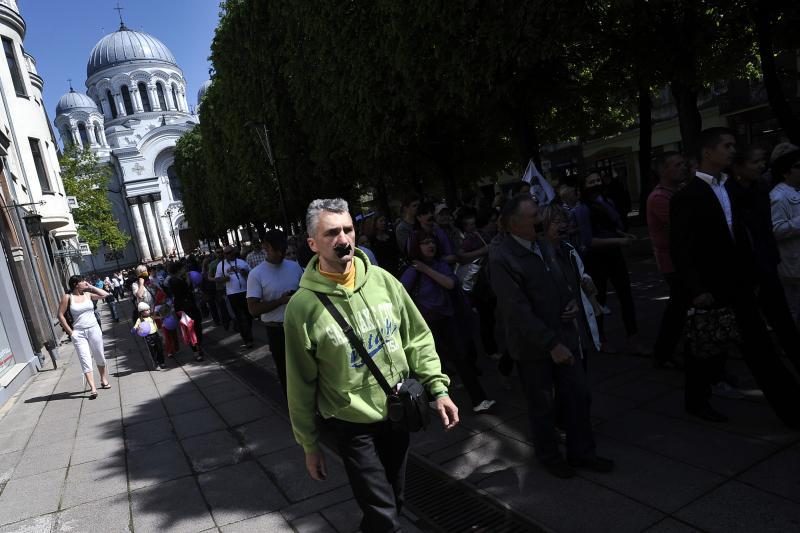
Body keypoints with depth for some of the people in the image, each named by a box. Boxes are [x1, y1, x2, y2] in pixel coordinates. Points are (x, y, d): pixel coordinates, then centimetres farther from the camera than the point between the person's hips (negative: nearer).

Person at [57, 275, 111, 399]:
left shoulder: (88, 294, 6)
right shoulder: (67, 297, -2)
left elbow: (105, 294, -2)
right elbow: (60, 315, -1)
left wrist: (90, 287, 1)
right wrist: (70, 331, -5)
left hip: (94, 329, 3)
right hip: (78, 333, -2)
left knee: (100, 357, 10)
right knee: (85, 360, -8)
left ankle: (104, 380, 28)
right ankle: (93, 388, -12)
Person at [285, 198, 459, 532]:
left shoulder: (381, 279, -7)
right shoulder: (303, 306, -16)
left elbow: (417, 337, 1)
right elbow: (301, 385, -8)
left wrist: (437, 388, -7)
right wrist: (309, 444, -2)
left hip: (397, 412, 4)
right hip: (352, 424, -4)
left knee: (394, 501, 22)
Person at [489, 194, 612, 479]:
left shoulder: (544, 247, 3)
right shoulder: (501, 258, -19)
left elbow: (564, 282, 18)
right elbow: (518, 309, -22)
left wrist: (572, 301, -3)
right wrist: (551, 345, -22)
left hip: (563, 337, 6)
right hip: (533, 347, -6)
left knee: (578, 396, 14)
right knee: (543, 406, 12)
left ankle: (582, 452, 34)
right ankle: (549, 456, 35)